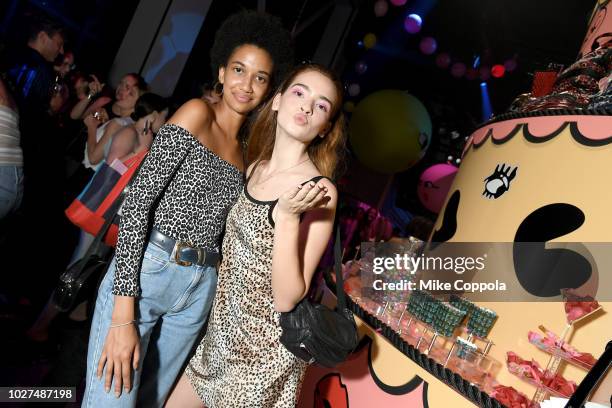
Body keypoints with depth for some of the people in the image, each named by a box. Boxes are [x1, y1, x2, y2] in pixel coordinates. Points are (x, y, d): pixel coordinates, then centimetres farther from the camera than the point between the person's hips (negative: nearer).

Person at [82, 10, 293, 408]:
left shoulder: (245, 151, 14)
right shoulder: (198, 113, -6)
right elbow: (137, 202, -13)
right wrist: (123, 315, -18)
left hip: (200, 291, 6)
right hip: (145, 274, -6)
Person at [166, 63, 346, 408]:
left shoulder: (320, 192, -20)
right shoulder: (255, 169, 0)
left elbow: (287, 299, -23)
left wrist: (287, 217, -32)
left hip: (265, 354, -6)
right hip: (223, 336, 6)